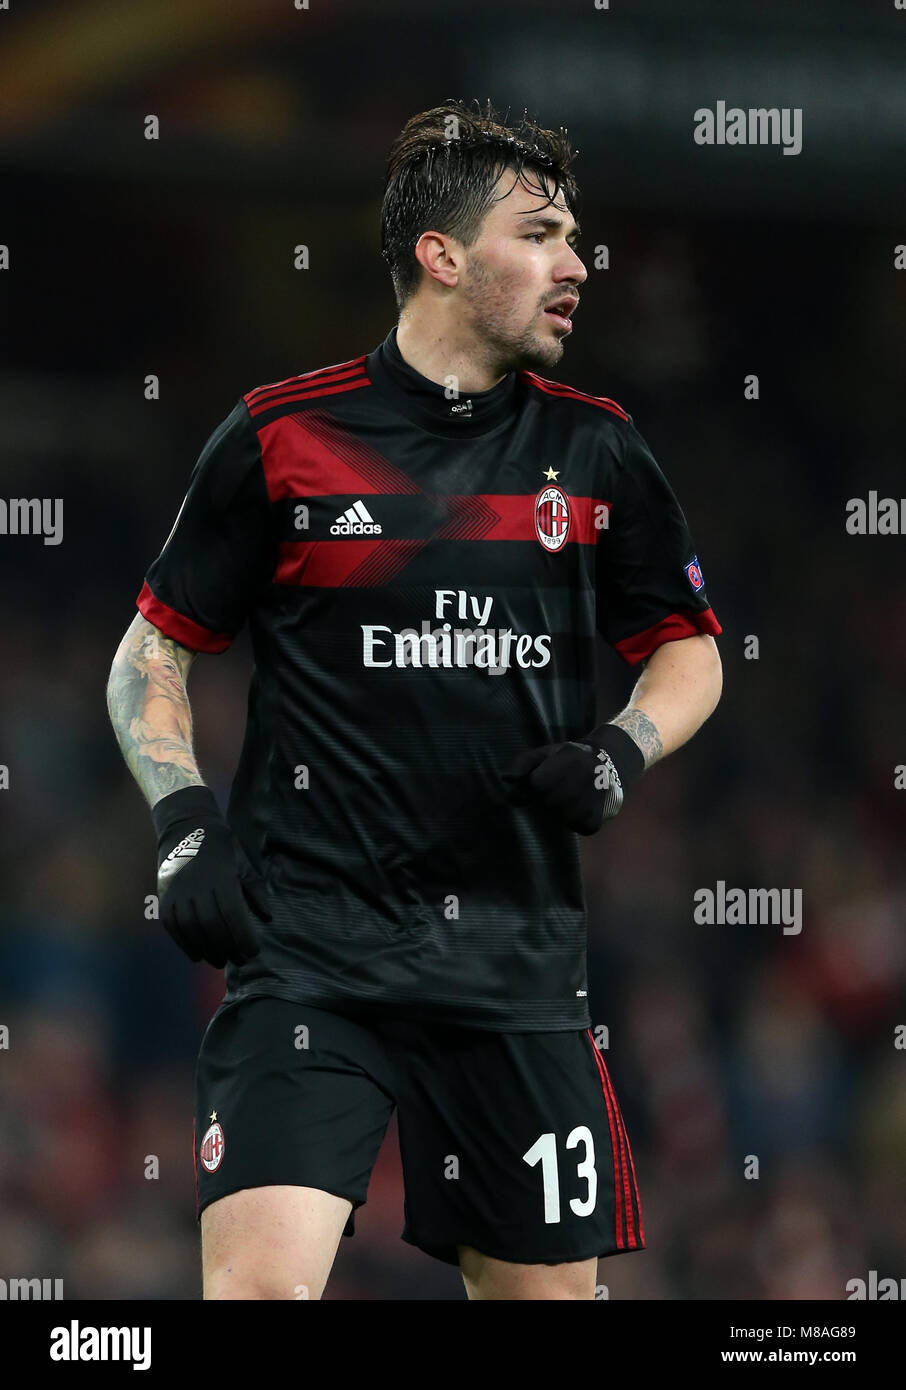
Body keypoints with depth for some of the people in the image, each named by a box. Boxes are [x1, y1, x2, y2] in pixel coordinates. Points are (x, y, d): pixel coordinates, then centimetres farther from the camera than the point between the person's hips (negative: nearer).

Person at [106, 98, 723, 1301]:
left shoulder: (594, 449, 8)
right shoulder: (281, 437, 0)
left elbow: (688, 648, 19)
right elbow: (152, 656, 8)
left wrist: (621, 752, -1)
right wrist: (183, 822, -6)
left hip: (518, 963, 4)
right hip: (309, 946, -3)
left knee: (547, 1288, 7)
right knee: (263, 1281, -20)